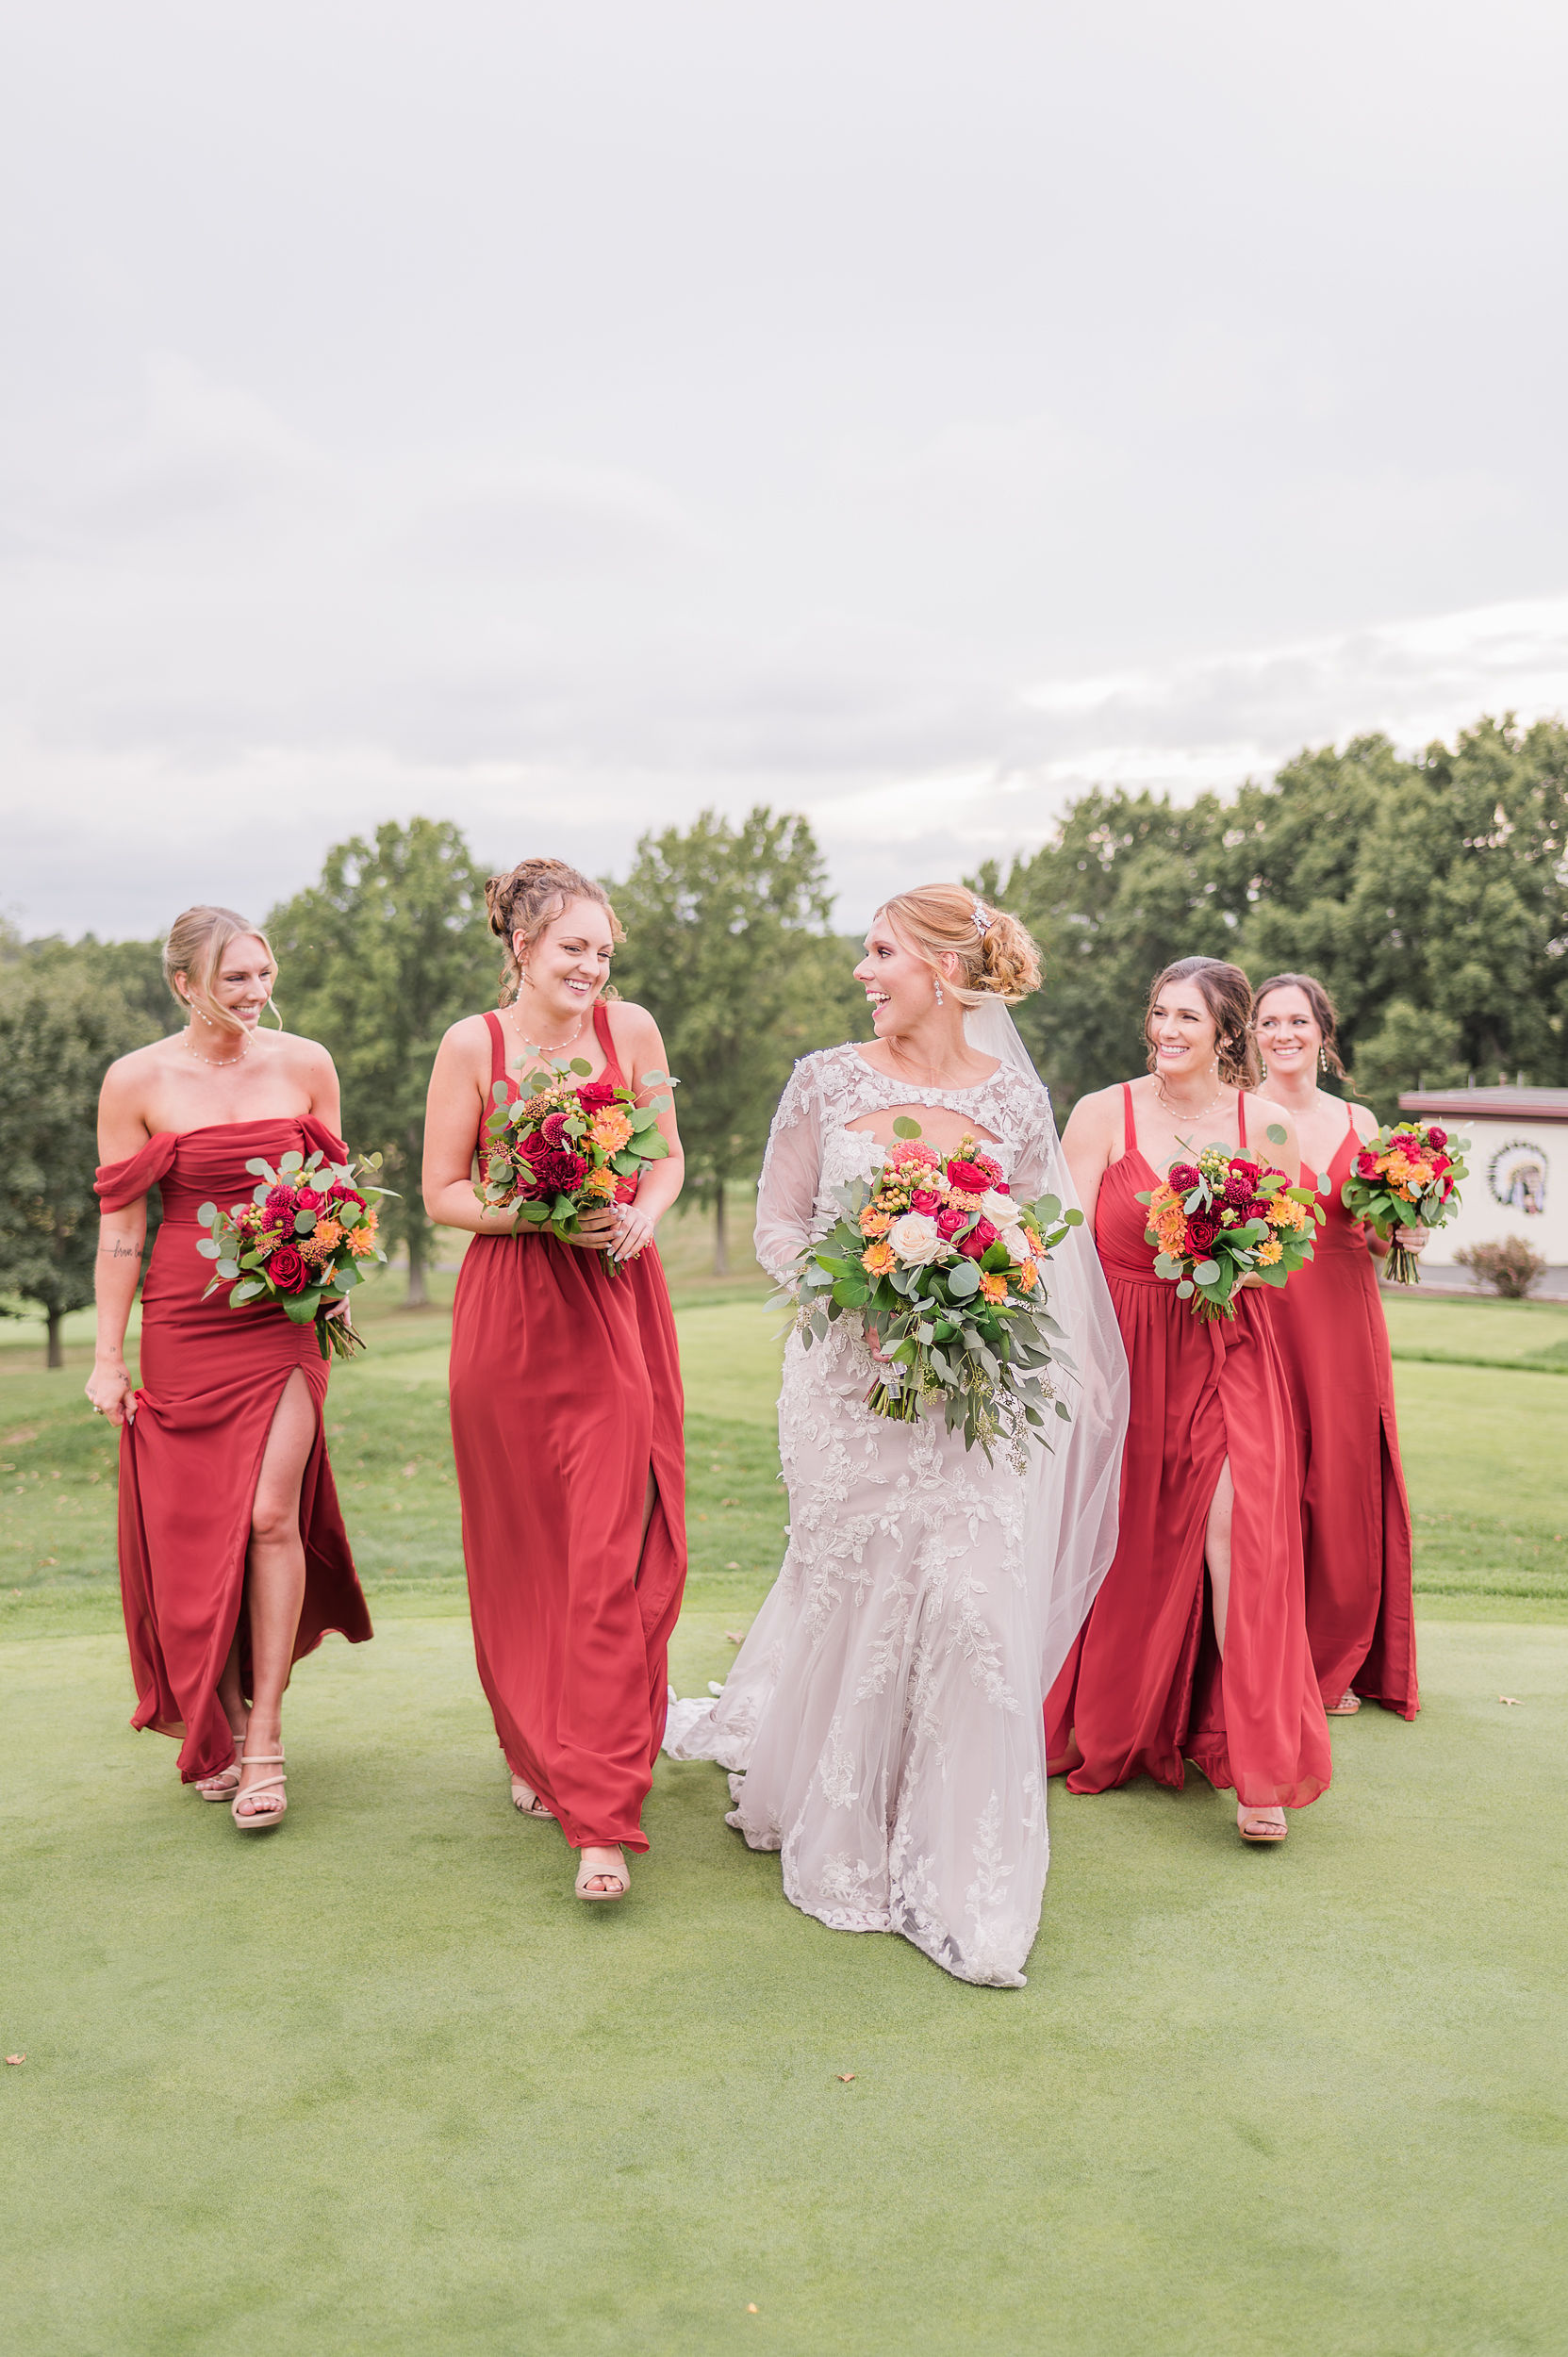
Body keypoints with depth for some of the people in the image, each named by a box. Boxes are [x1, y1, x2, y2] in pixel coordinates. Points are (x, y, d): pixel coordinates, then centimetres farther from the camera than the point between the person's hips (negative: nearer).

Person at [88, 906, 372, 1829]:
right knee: (197, 1529, 6)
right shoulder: (137, 1081, -3)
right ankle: (218, 1727, 26)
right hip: (184, 1327, 0)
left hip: (285, 1320, 0)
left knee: (271, 1516, -9)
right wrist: (108, 1357, -1)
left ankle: (266, 1741, 3)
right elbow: (120, 1225, -1)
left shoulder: (306, 1064, 2)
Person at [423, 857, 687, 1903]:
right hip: (509, 1313, 0)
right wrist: (548, 1218, -16)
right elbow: (444, 1194, -1)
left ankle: (602, 1816, 3)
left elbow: (669, 1158, 11)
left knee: (612, 1555, -4)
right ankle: (537, 1750, 34)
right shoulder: (472, 1044, -3)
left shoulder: (631, 1028, 2)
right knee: (522, 1550, 10)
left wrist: (640, 1217, -9)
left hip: (618, 1309, 1)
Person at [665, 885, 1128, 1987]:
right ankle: (847, 1850, 32)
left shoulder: (1015, 1096, 2)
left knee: (975, 1601, -6)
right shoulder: (827, 1081, 1)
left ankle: (967, 1888, 11)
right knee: (855, 1598, 7)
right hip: (850, 1377, 0)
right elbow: (778, 1225, 3)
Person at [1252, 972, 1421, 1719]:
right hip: (1263, 1314, -4)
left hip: (1346, 1324, 4)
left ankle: (1336, 1661, 21)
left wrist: (1403, 1236, -3)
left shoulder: (1359, 1122, 13)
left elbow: (1375, 1240, 17)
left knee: (1346, 1482, 5)